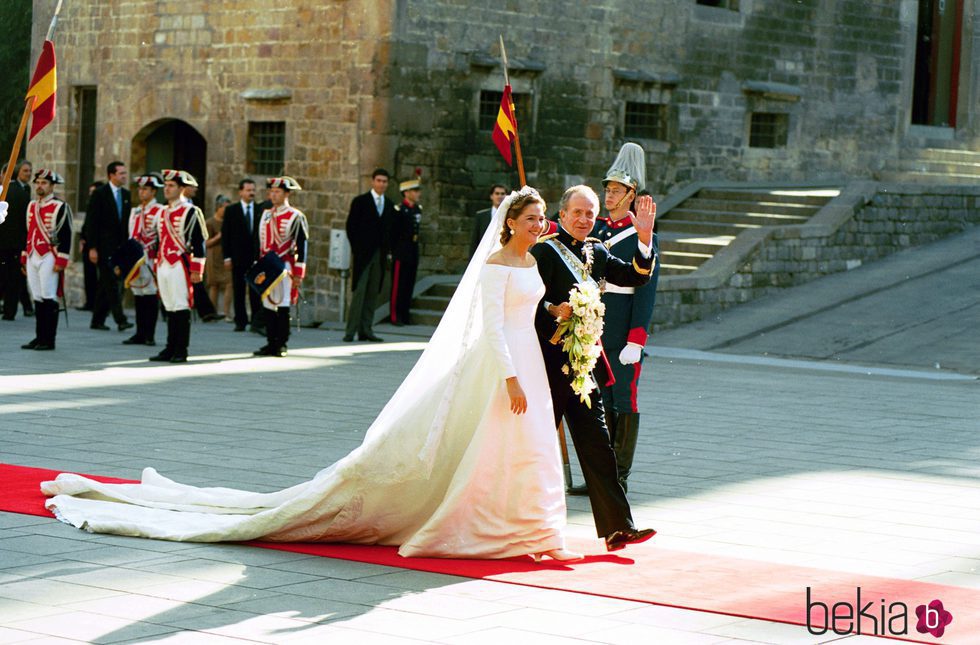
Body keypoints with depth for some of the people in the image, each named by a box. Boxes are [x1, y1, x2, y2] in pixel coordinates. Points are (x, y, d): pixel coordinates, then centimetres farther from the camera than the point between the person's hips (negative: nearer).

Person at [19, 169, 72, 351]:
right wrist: (24, 258, 18)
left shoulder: (60, 207, -6)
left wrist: (61, 261, -15)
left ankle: (49, 340, -3)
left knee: (48, 298, -6)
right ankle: (39, 337, 12)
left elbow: (66, 235, -9)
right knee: (37, 298, 8)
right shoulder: (31, 206, 16)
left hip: (49, 257, -7)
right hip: (33, 257, 7)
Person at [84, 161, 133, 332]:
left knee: (106, 284, 9)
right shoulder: (99, 194, -6)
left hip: (120, 246, 6)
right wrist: (92, 247, -13)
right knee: (111, 283, -11)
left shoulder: (126, 195, 12)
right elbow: (91, 222, -8)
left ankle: (98, 320, 15)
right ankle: (120, 319, -16)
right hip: (104, 246, -6)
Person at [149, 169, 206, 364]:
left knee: (181, 308, -5)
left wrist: (196, 270, -13)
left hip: (180, 266, -7)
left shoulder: (191, 212, -5)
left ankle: (181, 351, -2)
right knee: (170, 309, 9)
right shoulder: (163, 213, 17)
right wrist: (157, 266, 20)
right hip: (164, 266, 7)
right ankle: (170, 349, 13)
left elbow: (199, 242, -9)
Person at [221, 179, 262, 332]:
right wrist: (227, 257, -5)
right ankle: (240, 322, 11)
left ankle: (257, 322, -2)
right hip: (238, 256, 0)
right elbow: (225, 235, 3)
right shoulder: (231, 210, 4)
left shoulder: (261, 210, 6)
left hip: (256, 256, 0)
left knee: (256, 291, -5)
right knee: (239, 291, 5)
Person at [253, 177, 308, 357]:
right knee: (268, 305, 6)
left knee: (283, 307, -5)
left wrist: (298, 275, -10)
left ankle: (281, 345, -1)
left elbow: (302, 248, -5)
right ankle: (271, 344, 11)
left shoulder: (296, 217, -4)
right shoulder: (265, 215, 14)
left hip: (285, 268, -6)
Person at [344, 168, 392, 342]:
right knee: (359, 292, -10)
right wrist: (356, 249, -5)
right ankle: (351, 331, -10)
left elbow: (390, 229, 16)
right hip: (362, 254, -4)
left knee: (372, 293, 3)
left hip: (380, 255, 4)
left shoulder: (389, 206, 13)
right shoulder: (360, 202, 1)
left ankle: (366, 330, 6)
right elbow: (351, 226, 0)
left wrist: (386, 250, 5)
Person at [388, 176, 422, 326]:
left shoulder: (418, 209, 11)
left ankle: (405, 315, 15)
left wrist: (415, 244, 14)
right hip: (401, 253, -7)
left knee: (410, 284, 9)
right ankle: (395, 316, 0)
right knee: (398, 285, -3)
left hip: (413, 252, 7)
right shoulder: (399, 210, -11)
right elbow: (393, 232, -11)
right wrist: (393, 251, -12)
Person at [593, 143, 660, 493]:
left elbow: (646, 291, -9)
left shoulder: (643, 238, -4)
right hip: (594, 328, 5)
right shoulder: (596, 229, 13)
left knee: (624, 399, 0)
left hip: (624, 330, -5)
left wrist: (635, 341, -15)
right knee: (599, 401, 9)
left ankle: (620, 478, 6)